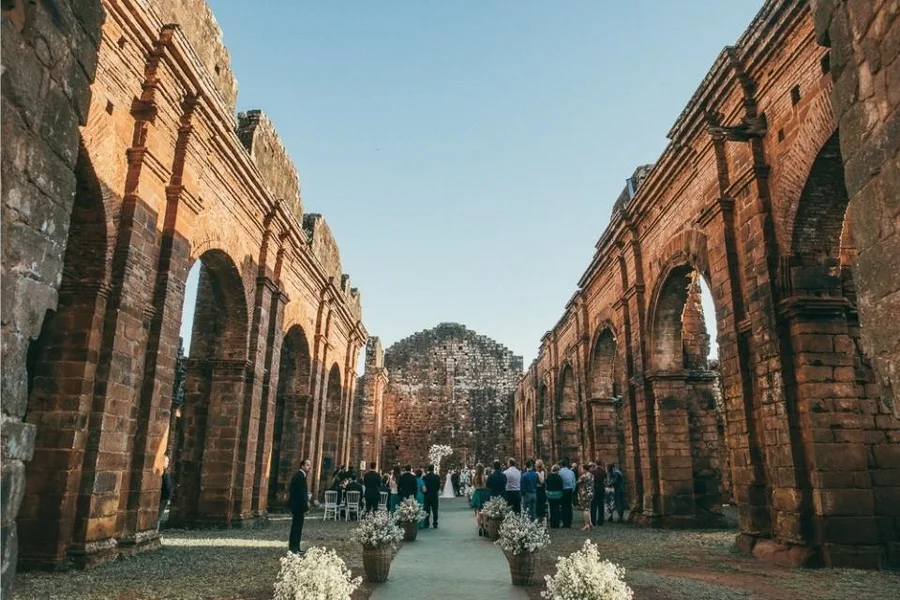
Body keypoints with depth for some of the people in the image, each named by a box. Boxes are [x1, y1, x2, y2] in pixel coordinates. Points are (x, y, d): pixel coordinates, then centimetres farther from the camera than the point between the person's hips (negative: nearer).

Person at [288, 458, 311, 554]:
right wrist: (306, 507, -18)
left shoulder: (297, 475, 13)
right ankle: (293, 548, 1)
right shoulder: (301, 476, -19)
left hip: (295, 505, 10)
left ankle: (295, 548, 21)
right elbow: (302, 493, -21)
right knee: (297, 527, -4)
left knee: (296, 527, 14)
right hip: (299, 506, -10)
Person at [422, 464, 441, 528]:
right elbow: (439, 486, 0)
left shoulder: (425, 477, -9)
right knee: (435, 510, 7)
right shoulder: (437, 477, -6)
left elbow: (423, 487, -4)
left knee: (427, 510, 7)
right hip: (434, 495, 0)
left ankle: (426, 524, 6)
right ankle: (435, 524, 6)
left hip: (427, 496, 0)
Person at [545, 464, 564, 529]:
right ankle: (556, 524, 7)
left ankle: (552, 524, 14)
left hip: (549, 495, 3)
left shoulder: (548, 477, -3)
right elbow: (561, 487, -10)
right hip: (557, 495, -3)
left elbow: (547, 486, 4)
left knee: (552, 509, 11)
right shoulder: (558, 477, -13)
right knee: (557, 509, 6)